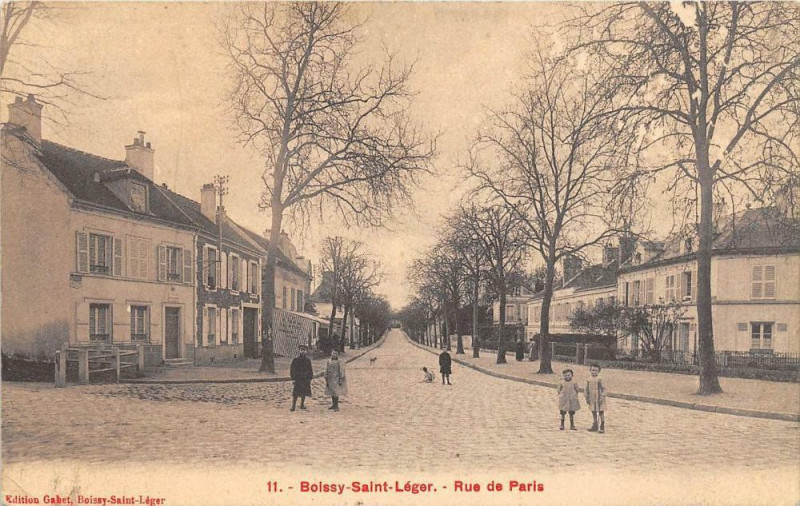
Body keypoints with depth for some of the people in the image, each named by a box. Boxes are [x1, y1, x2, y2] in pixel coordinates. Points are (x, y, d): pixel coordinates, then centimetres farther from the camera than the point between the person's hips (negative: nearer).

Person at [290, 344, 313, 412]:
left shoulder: (308, 360, 7)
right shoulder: (295, 359, -1)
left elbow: (310, 370, 12)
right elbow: (292, 369, 0)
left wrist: (310, 379, 5)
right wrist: (293, 378, -7)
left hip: (305, 379, 3)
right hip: (297, 379, -3)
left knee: (304, 393, 8)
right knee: (295, 393, -8)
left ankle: (302, 405, 21)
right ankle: (293, 406, -9)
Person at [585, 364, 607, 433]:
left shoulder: (599, 379, -12)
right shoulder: (589, 380, 4)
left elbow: (603, 388, -11)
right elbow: (587, 389, 11)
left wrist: (602, 397, -16)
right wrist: (587, 398, 9)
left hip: (599, 398, -5)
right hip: (592, 399, 5)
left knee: (601, 412, 1)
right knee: (594, 412, 13)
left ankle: (602, 427, 8)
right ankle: (595, 426, 24)